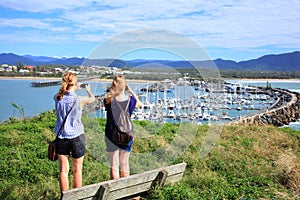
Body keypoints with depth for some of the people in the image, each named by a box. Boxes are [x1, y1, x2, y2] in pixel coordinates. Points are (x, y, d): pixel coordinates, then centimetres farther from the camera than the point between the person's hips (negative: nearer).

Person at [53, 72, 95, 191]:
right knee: (77, 170, 11)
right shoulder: (80, 100, -14)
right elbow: (93, 98, 8)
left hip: (61, 138, 3)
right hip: (76, 137, -3)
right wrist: (88, 90, 30)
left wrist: (75, 89, 31)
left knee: (63, 170, 10)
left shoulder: (58, 98, -6)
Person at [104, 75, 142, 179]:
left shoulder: (108, 101, -14)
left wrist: (111, 94, 2)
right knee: (124, 164, 15)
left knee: (114, 165, 10)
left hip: (111, 136, 0)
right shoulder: (130, 100, -12)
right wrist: (131, 91, 8)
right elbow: (139, 104, 9)